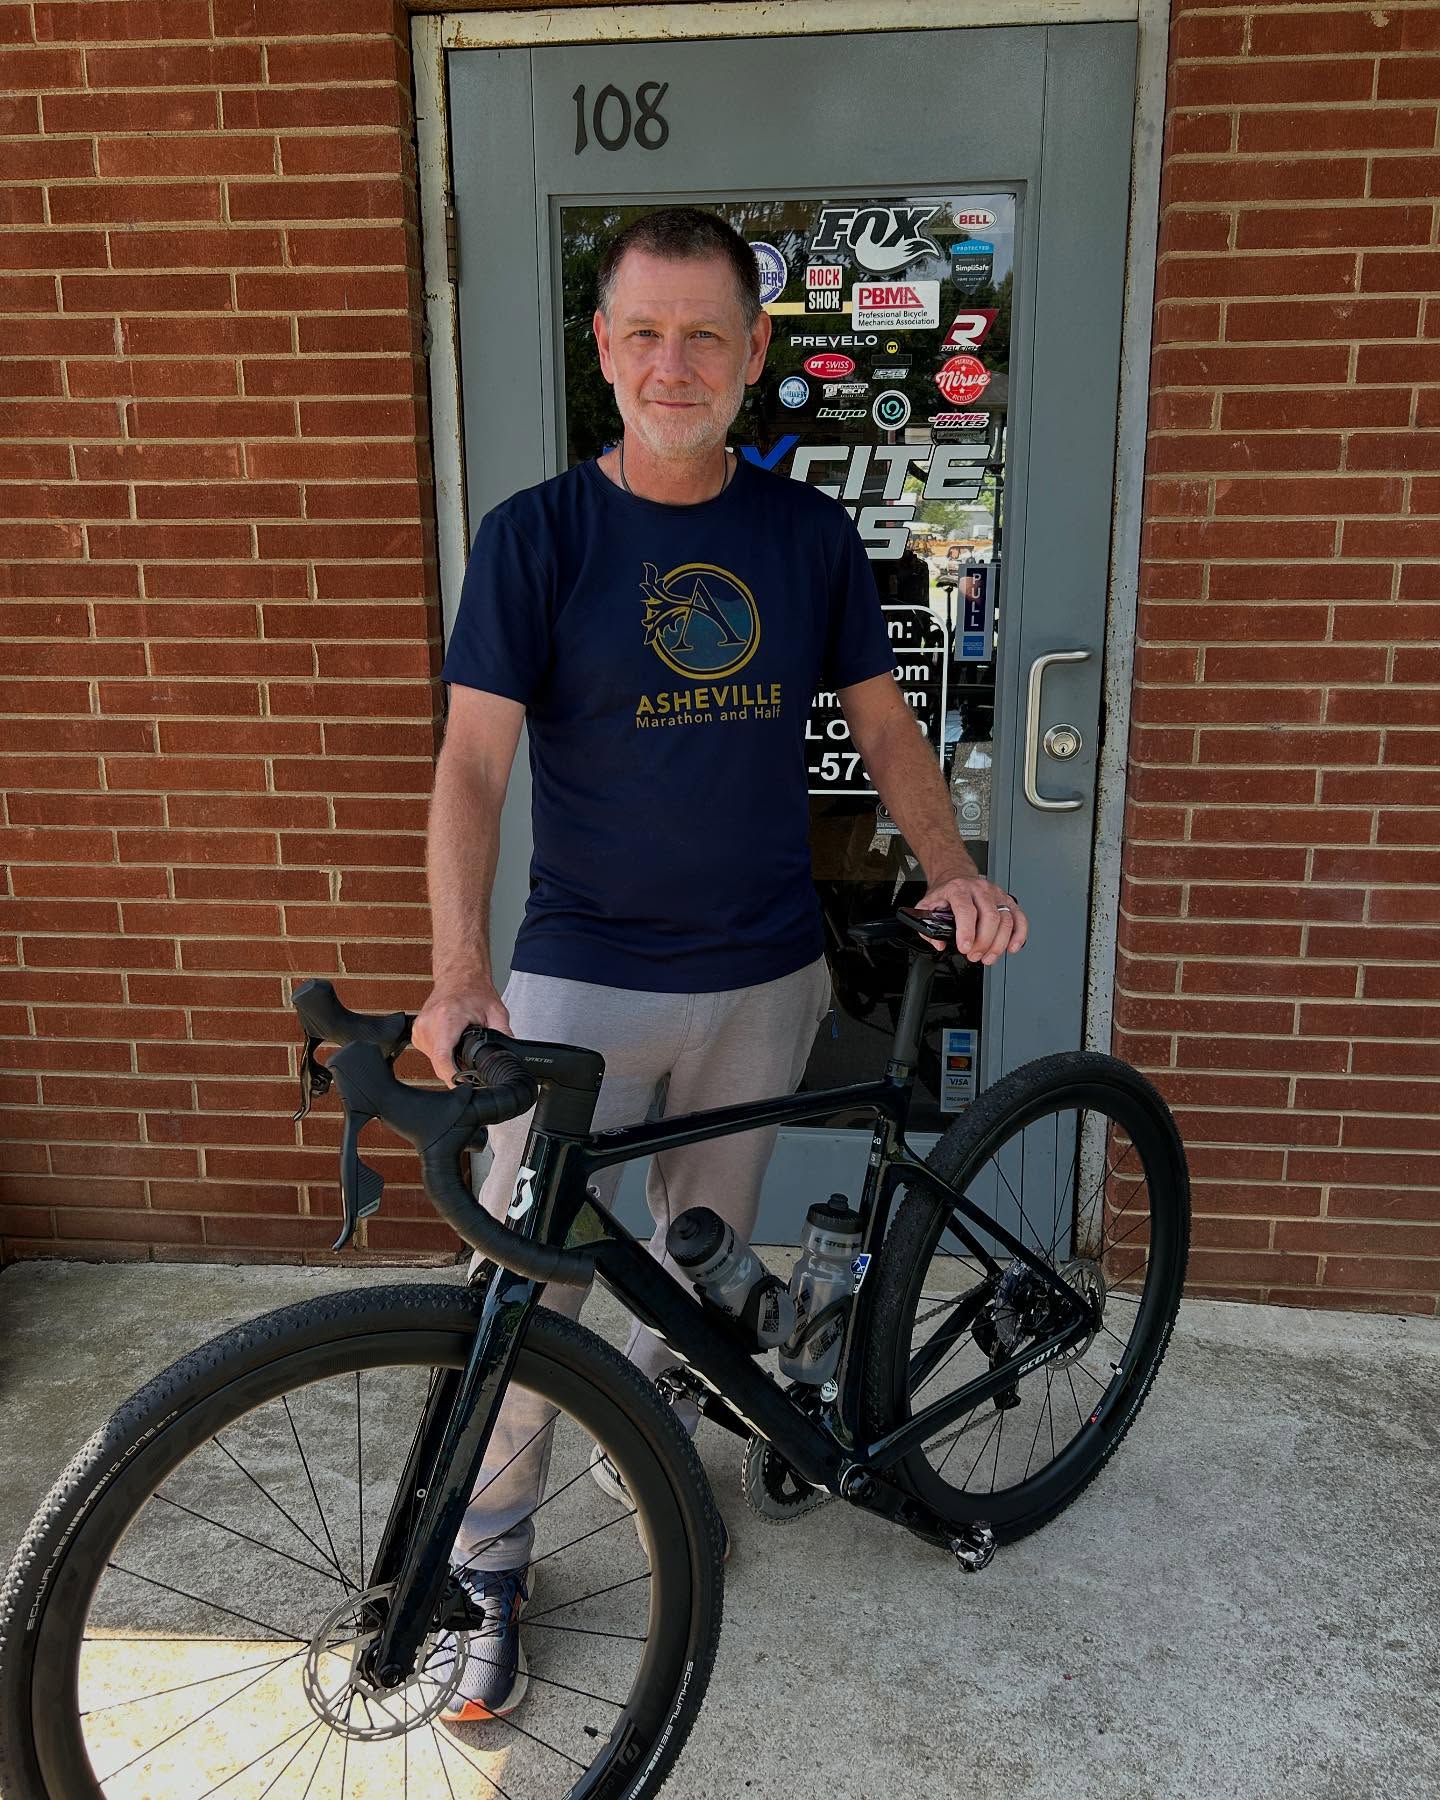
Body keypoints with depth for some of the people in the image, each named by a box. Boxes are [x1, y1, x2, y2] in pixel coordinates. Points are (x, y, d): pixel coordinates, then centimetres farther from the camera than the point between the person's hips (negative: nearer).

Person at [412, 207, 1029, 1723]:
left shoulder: (809, 534, 3)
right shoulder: (534, 535, -6)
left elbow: (881, 721, 10)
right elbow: (472, 762, -12)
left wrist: (950, 866, -7)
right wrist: (459, 973, -25)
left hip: (763, 980, 3)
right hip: (579, 981, -3)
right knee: (528, 1293, 1)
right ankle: (489, 1572, 24)